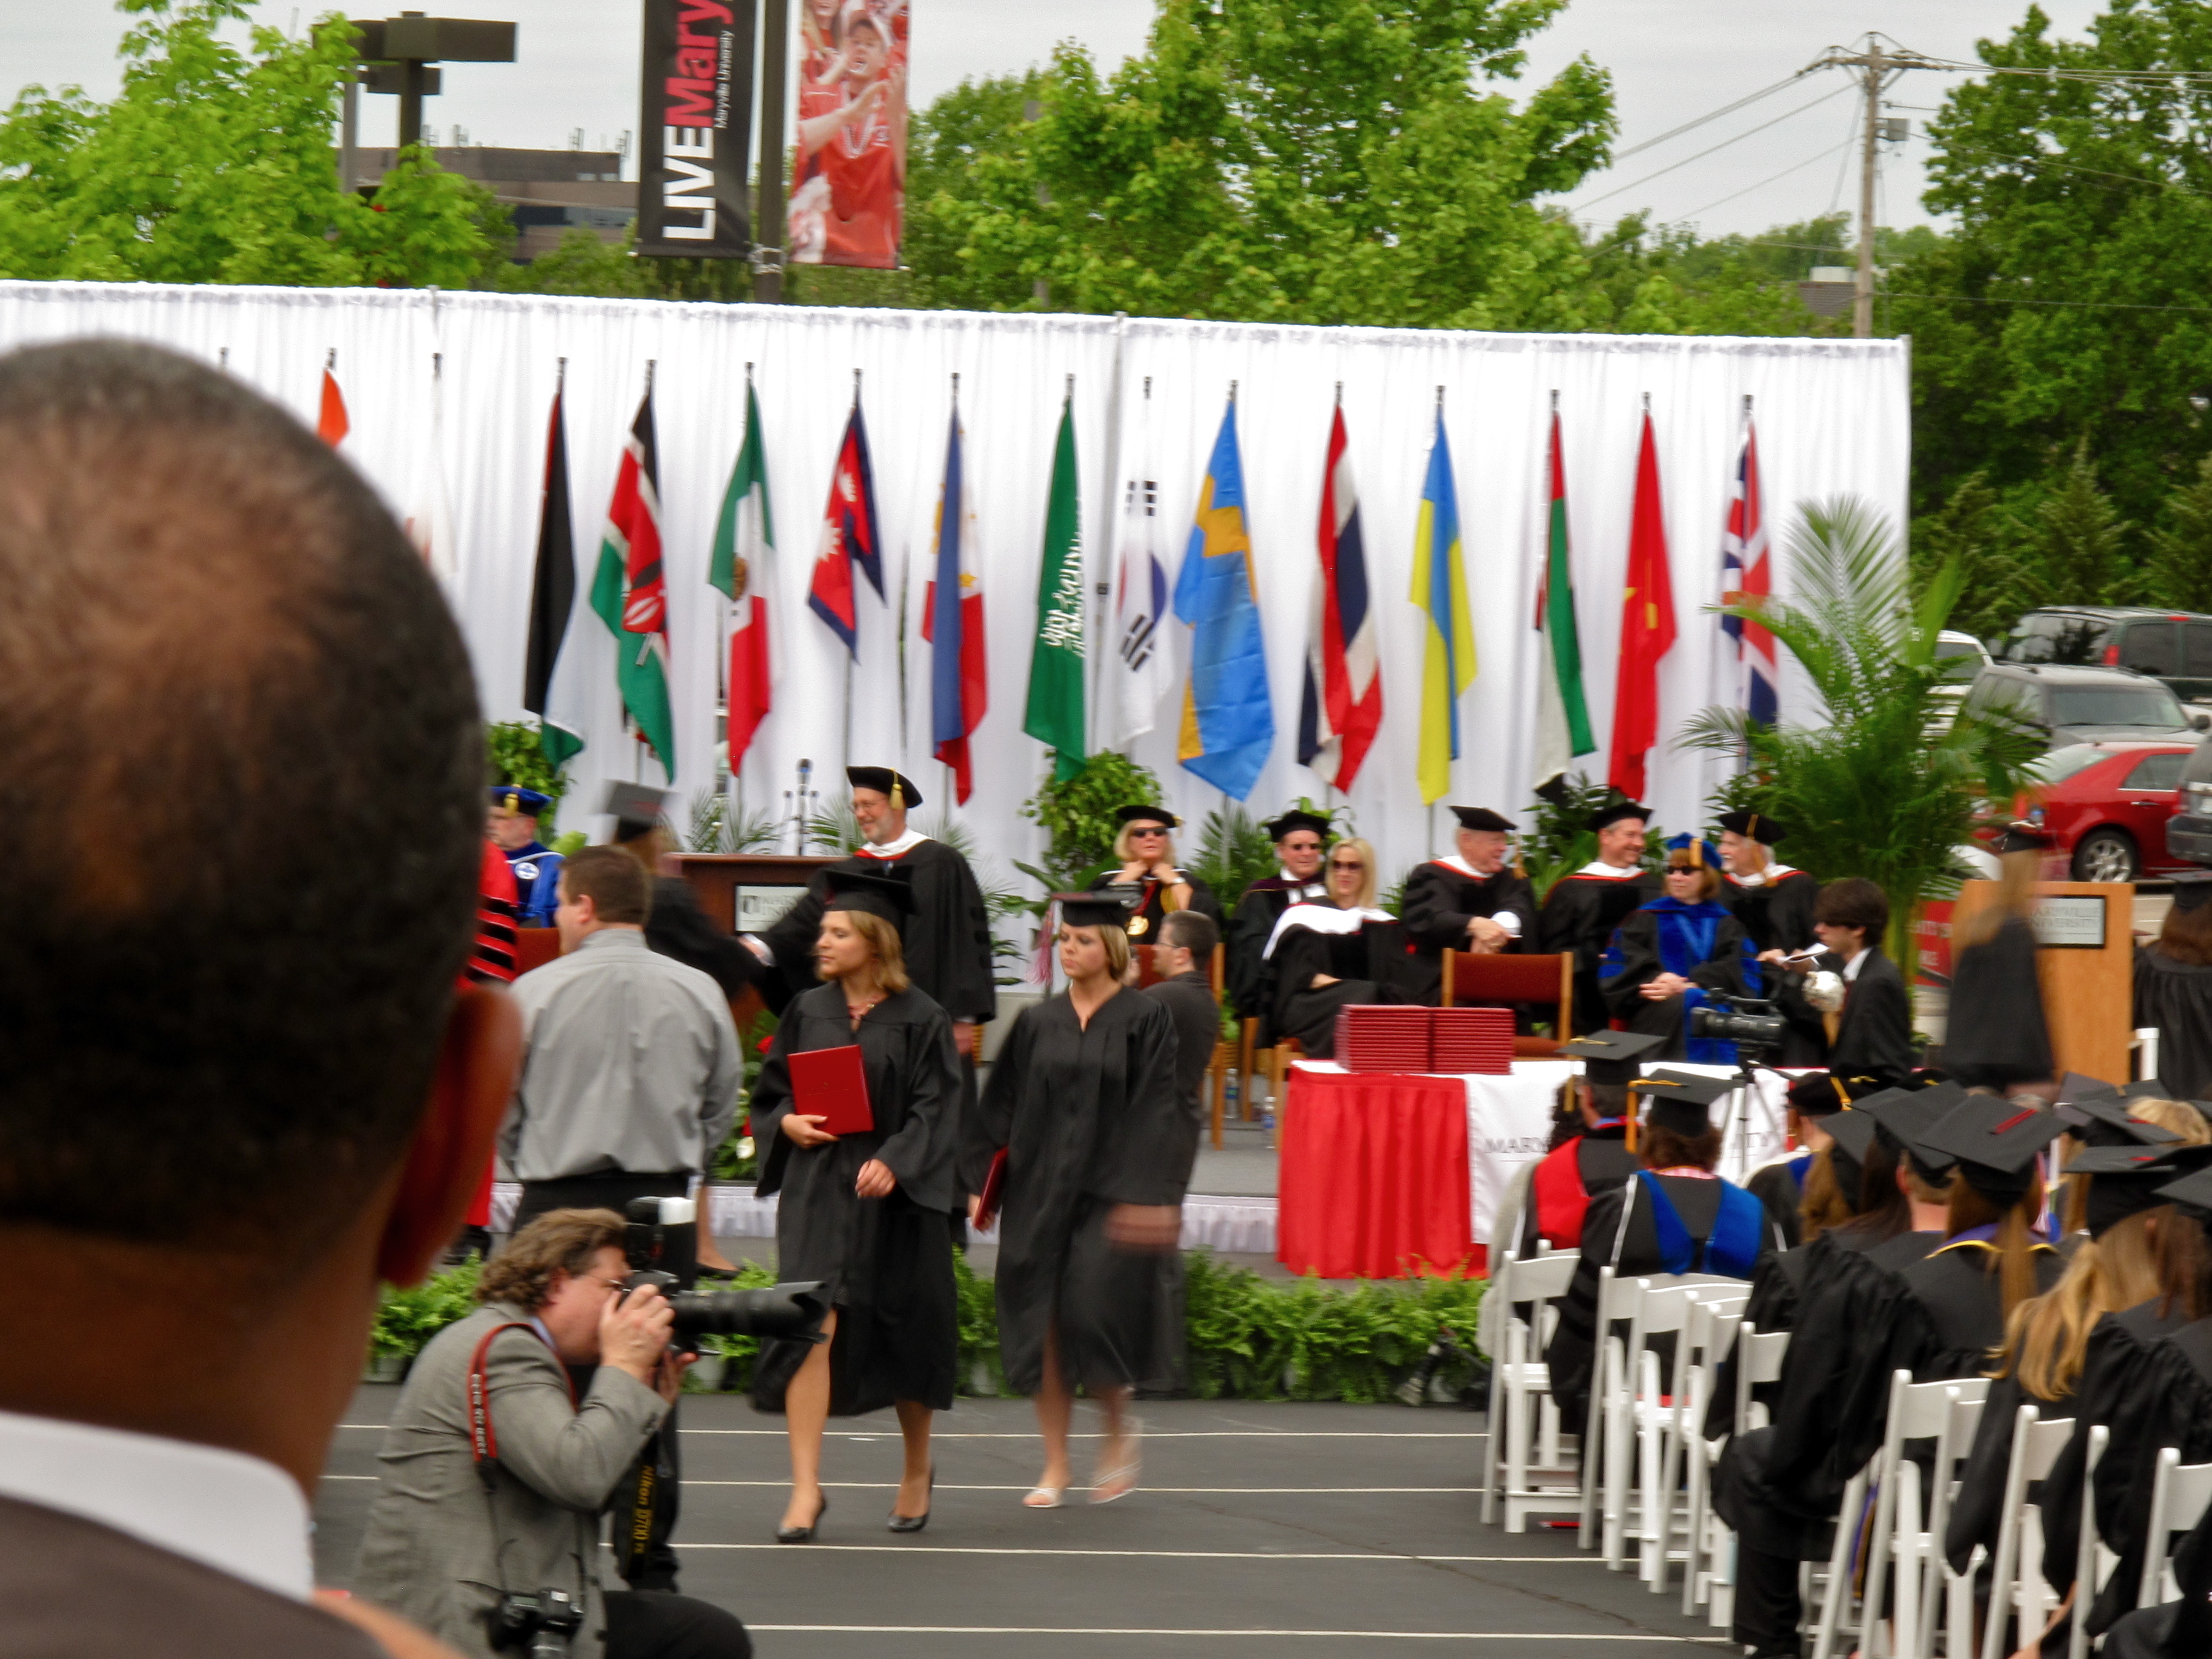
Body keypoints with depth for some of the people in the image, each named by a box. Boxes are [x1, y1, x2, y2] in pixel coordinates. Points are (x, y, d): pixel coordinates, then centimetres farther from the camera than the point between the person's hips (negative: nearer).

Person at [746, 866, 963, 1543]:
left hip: (893, 1192, -2)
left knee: (902, 1335, 10)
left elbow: (935, 1108, -7)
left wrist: (894, 1162, -22)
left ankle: (918, 1467, 34)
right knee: (813, 1326, -12)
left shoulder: (920, 1021, -3)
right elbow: (769, 1093, 14)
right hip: (817, 1188, 2)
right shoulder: (808, 1013, 8)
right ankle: (806, 1491, -13)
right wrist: (788, 1122, -7)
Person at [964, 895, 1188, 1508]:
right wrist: (982, 1182, 6)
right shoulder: (1038, 1023, 9)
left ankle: (1120, 1427, 15)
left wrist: (1145, 1198, -15)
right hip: (1039, 1192, 4)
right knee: (1044, 1326, 2)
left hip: (1108, 1193, -4)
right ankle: (1055, 1466, 10)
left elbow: (1155, 1113, -7)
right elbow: (1002, 1107, 12)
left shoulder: (1145, 1021, -3)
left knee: (1093, 1313, -13)